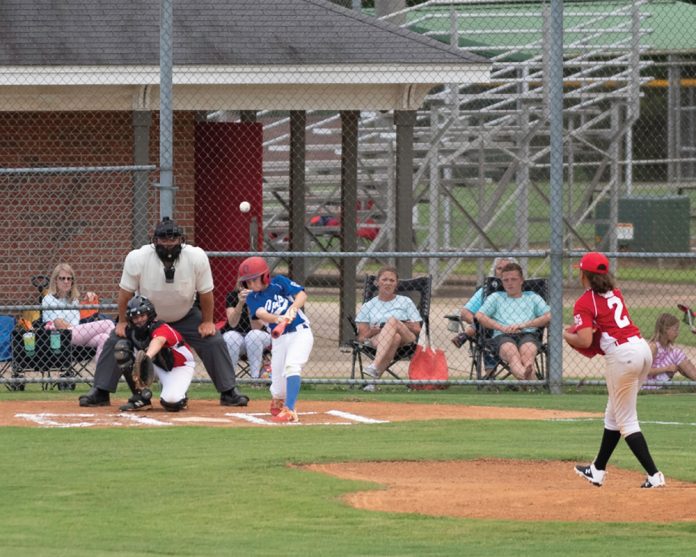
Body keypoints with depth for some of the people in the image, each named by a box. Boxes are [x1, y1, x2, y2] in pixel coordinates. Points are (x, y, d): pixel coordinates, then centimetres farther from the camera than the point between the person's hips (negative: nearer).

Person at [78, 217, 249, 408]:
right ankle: (100, 393, 1)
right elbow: (126, 291, -15)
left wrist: (207, 321, -9)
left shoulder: (197, 257, -29)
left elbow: (205, 292, -14)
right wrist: (122, 321, -10)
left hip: (185, 316, 0)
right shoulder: (137, 258, -30)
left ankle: (229, 392, 6)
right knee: (114, 342, -13)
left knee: (214, 343, -10)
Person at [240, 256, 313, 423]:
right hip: (279, 339, 3)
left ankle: (290, 410, -37)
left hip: (300, 333, -3)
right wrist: (277, 319, -38)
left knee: (291, 366, -29)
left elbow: (302, 294, -11)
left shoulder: (279, 282, -2)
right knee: (279, 388, 2)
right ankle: (277, 403, 39)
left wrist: (293, 308, -31)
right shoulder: (252, 298, 2)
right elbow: (261, 313, -18)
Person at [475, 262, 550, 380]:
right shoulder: (496, 297, 29)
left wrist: (525, 325, -3)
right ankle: (525, 376, -71)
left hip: (528, 334, 1)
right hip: (502, 336, -1)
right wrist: (502, 327, -3)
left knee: (528, 351, -37)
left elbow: (549, 316, 12)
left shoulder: (533, 297, 28)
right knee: (511, 351, -39)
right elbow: (479, 316, 13)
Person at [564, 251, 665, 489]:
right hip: (642, 347, 8)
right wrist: (584, 328, 18)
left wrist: (567, 336, 4)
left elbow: (585, 341, -16)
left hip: (622, 355, -8)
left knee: (626, 421, 0)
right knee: (614, 414, 19)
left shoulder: (584, 303, -8)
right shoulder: (615, 293, 16)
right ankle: (598, 470, 30)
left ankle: (654, 475, -7)